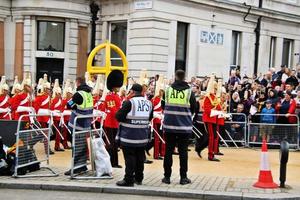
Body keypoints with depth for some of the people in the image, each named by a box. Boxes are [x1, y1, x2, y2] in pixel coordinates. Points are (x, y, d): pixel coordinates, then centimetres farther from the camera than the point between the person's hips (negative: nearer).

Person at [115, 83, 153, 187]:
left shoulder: (129, 102, -15)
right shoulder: (149, 103, 4)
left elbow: (118, 116, -15)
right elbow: (150, 117, 16)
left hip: (129, 136, -6)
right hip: (143, 136, 6)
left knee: (129, 158, -1)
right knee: (140, 157, 15)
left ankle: (128, 180, 1)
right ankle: (139, 178, 24)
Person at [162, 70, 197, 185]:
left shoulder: (168, 90, -3)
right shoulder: (189, 91, -6)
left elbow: (163, 106, 8)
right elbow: (194, 108, 3)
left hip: (169, 125, 1)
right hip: (185, 126, -1)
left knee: (168, 151, 8)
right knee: (183, 151, 6)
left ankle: (167, 176, 11)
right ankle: (183, 177, 9)